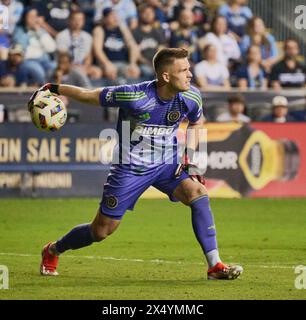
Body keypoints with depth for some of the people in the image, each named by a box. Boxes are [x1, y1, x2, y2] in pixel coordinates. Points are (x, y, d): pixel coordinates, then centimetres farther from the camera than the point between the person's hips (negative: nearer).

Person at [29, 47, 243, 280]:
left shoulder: (191, 97, -13)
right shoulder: (135, 96, -27)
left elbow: (196, 123, 11)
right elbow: (87, 95, -12)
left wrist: (191, 157, -1)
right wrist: (52, 90, -8)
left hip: (168, 164, 3)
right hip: (131, 168, -3)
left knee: (198, 194, -25)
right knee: (102, 231, 5)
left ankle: (215, 265, -20)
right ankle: (53, 251, 34)